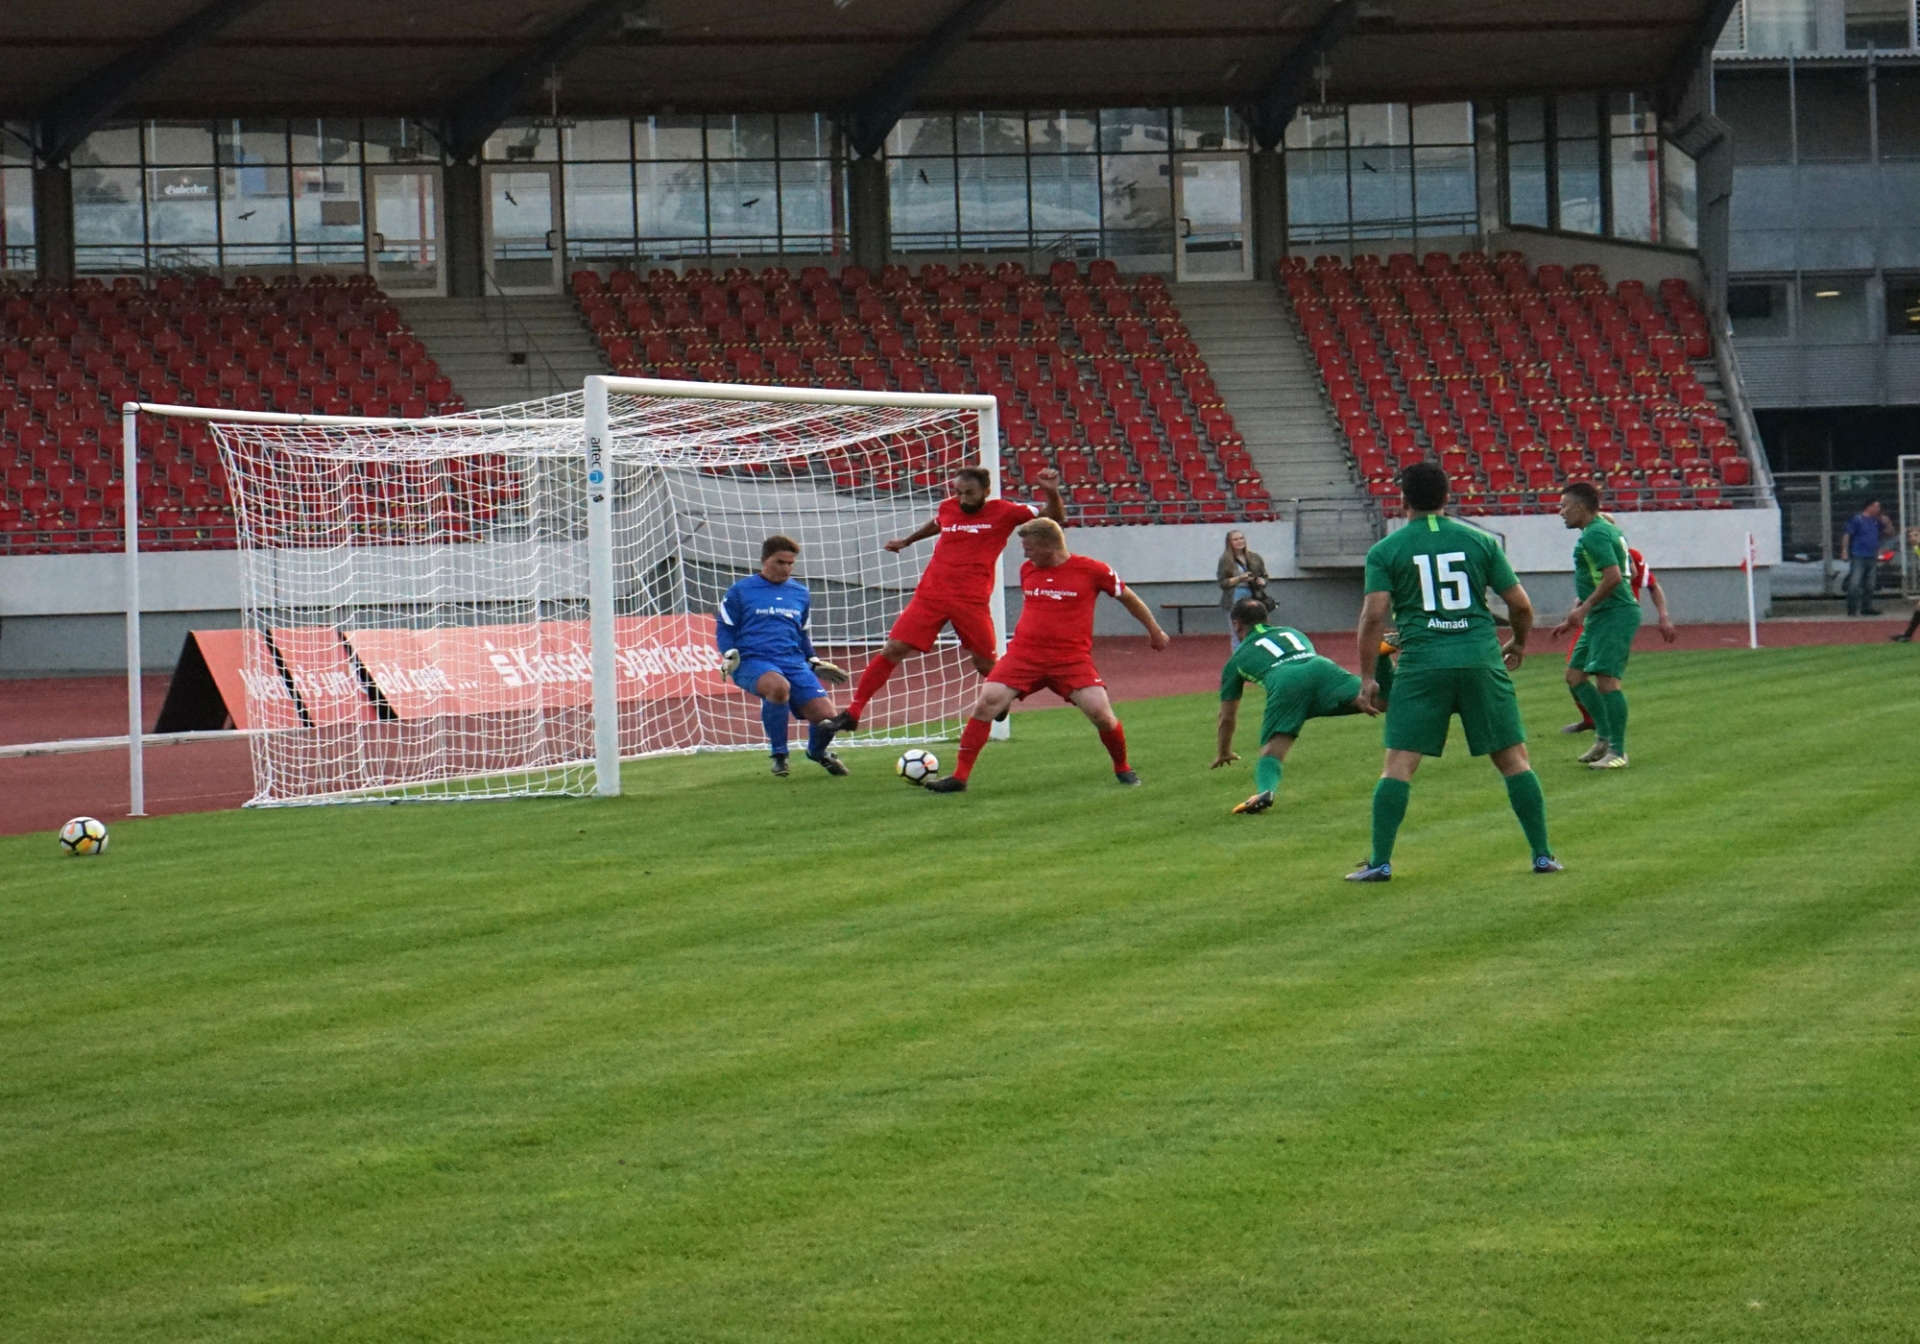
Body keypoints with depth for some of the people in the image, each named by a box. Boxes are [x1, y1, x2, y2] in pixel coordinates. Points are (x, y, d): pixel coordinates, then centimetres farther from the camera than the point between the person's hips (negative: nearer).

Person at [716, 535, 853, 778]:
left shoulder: (801, 594, 19)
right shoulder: (740, 592, 5)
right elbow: (724, 628, 8)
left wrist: (815, 663, 23)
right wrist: (729, 656, -8)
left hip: (794, 663, 4)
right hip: (753, 662, -4)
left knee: (826, 716, -15)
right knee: (779, 686, -41)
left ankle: (817, 752, 24)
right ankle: (779, 755, -19)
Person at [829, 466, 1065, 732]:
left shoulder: (1003, 512, -3)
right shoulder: (947, 508, 8)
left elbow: (1055, 519, -1)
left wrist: (1051, 492, -18)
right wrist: (907, 541, 42)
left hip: (972, 600, -2)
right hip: (931, 595, 2)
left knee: (986, 664, 0)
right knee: (892, 649, -6)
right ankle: (853, 712, -2)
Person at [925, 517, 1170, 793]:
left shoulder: (1092, 570, -5)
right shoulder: (1027, 571, 8)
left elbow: (1128, 597, 9)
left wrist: (1154, 631, 19)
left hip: (1072, 657, -3)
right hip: (1025, 654, 3)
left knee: (1101, 714, -16)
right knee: (986, 704, -12)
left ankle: (1122, 769, 13)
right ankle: (959, 777, -7)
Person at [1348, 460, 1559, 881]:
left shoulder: (1386, 550, 3)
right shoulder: (1480, 541, 9)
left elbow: (1374, 615, -6)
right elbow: (1520, 605, 9)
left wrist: (1367, 677, 0)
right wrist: (1519, 643, 29)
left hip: (1422, 665, -2)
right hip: (1481, 658, 2)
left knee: (1399, 764, 1)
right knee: (1514, 759, 9)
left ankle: (1380, 862, -4)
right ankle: (1543, 856, 9)